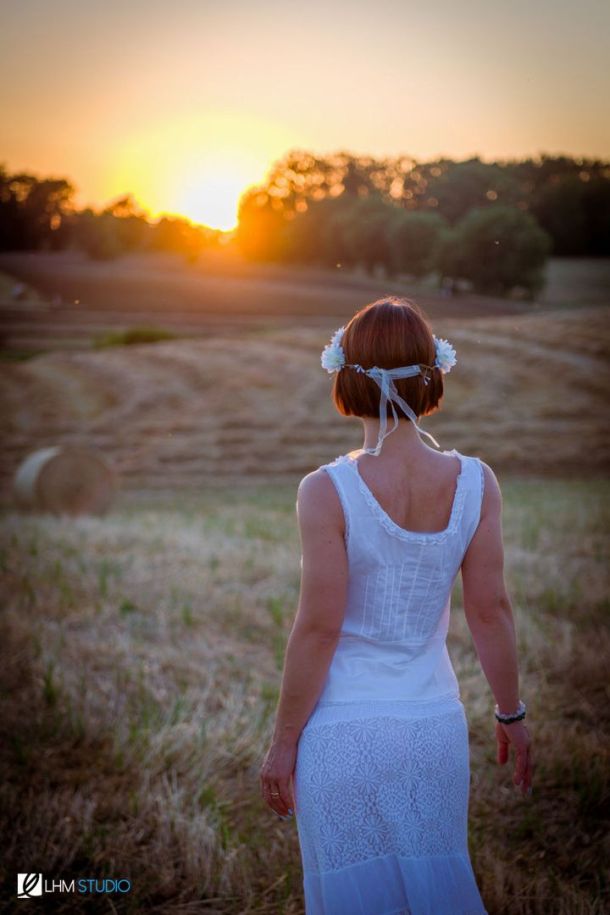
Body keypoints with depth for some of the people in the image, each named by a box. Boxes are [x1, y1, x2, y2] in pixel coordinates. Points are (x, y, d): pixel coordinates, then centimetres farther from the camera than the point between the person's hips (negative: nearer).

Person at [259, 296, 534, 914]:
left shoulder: (328, 491, -18)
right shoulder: (475, 483, -8)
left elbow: (318, 629, -16)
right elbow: (490, 611, -4)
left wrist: (283, 741, -4)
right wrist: (511, 714, 10)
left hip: (343, 731, -3)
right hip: (435, 724, 3)